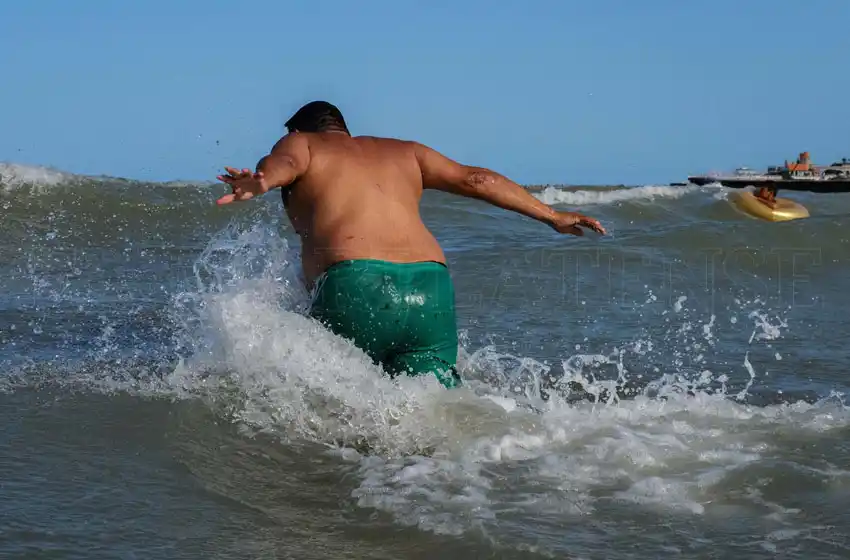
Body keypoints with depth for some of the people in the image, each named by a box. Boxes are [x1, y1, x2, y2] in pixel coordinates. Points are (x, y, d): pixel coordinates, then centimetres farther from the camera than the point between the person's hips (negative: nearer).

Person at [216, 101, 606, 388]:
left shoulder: (301, 144, 18)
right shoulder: (402, 151, 30)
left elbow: (283, 164, -6)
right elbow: (475, 179, 27)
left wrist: (259, 183, -28)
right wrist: (551, 215, 32)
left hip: (355, 289, -4)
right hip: (432, 289, 4)